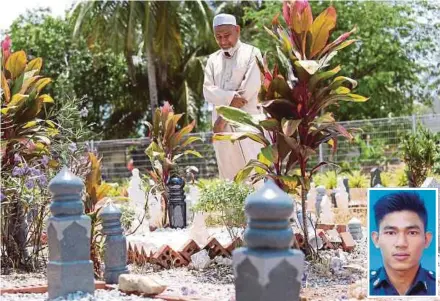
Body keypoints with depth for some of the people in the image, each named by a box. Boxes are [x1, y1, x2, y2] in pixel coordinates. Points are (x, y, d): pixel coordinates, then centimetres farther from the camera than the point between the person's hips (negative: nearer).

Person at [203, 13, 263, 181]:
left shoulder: (252, 53, 1)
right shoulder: (213, 59, 15)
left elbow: (248, 90, -9)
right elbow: (208, 91, 3)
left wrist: (223, 117, -9)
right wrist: (231, 97, -17)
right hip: (221, 124, 4)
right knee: (228, 174, 5)